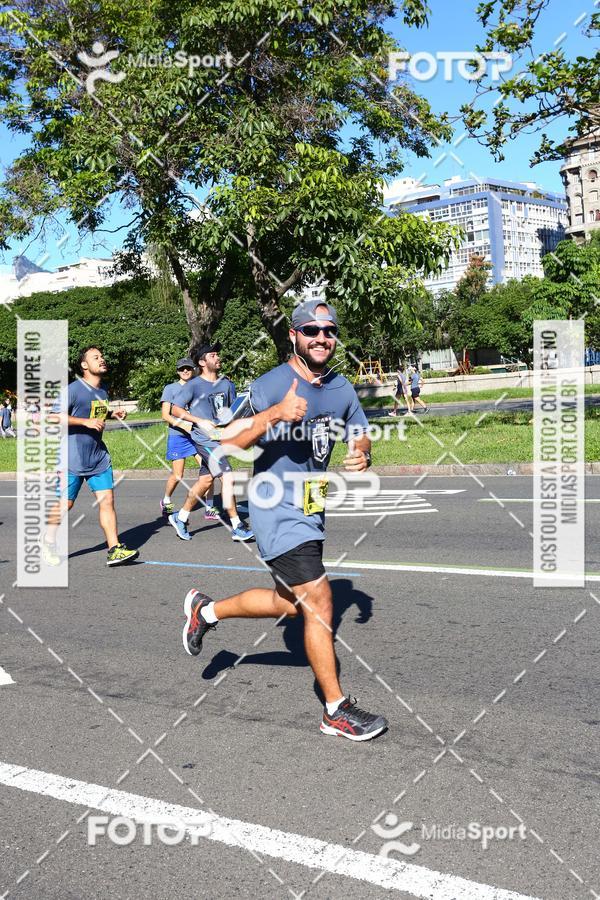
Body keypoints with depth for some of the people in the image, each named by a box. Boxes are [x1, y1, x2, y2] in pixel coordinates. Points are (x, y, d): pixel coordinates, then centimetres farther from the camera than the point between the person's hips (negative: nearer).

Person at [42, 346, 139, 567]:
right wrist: (86, 422, -24)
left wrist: (113, 414, 9)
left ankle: (115, 550, -3)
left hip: (99, 457, 6)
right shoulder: (73, 389, -11)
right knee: (64, 504, 5)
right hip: (73, 458, -6)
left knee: (107, 500, -4)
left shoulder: (103, 391, 12)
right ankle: (48, 543, 26)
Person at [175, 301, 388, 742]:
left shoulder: (342, 389, 5)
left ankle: (206, 610, 41)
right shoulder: (270, 385, -17)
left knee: (290, 603, 20)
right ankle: (337, 710, 7)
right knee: (318, 600, -8)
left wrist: (361, 457, -6)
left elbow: (361, 438, 17)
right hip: (279, 510, -8)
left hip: (312, 509, 8)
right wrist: (275, 414, -38)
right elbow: (227, 444, -24)